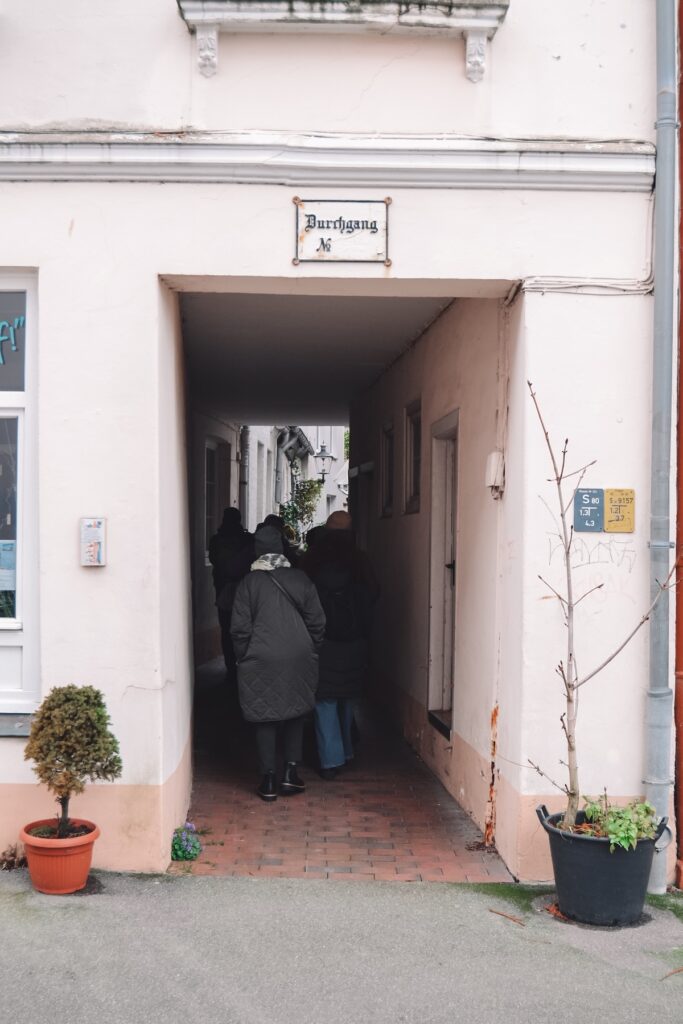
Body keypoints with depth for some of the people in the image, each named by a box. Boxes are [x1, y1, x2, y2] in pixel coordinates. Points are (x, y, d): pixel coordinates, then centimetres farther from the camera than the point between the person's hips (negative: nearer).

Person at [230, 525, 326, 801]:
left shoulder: (249, 582, -5)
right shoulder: (300, 578, 1)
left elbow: (240, 628, -5)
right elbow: (316, 621, 3)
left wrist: (243, 658, 7)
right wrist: (311, 651, 14)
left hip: (261, 661, -2)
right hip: (298, 659, 2)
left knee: (265, 718, 6)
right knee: (295, 714, 17)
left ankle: (269, 780, 9)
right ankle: (290, 772, 12)